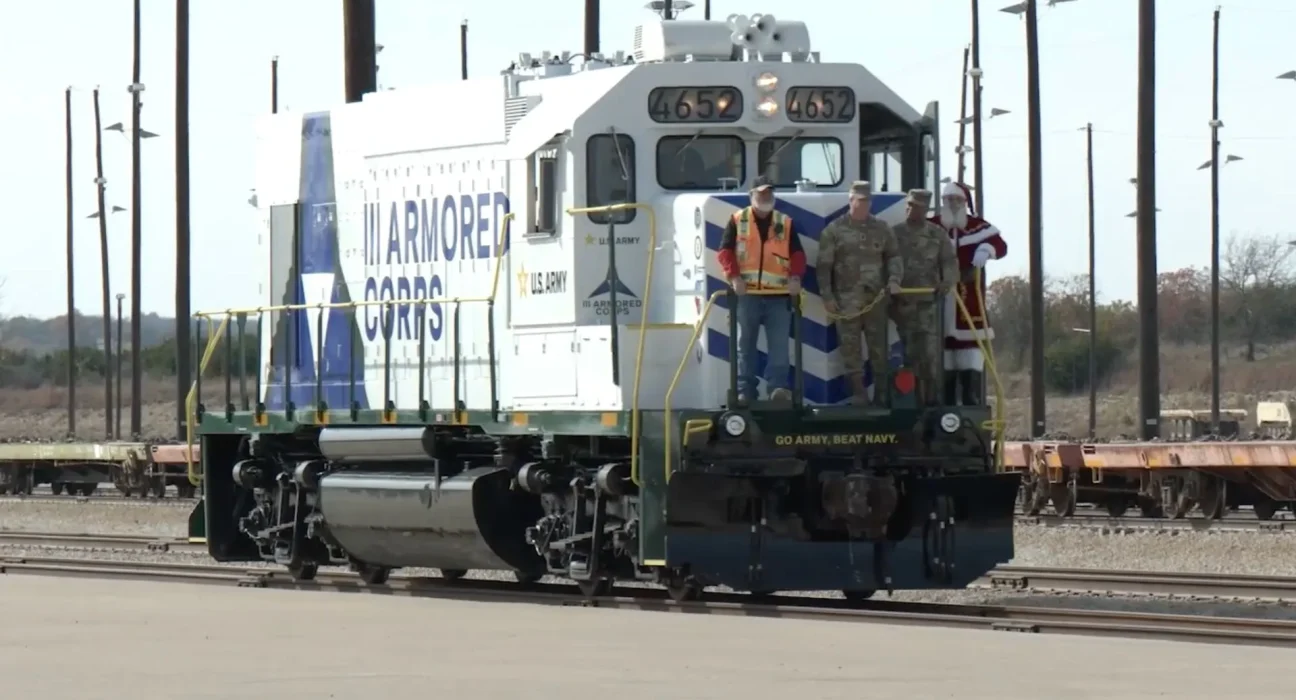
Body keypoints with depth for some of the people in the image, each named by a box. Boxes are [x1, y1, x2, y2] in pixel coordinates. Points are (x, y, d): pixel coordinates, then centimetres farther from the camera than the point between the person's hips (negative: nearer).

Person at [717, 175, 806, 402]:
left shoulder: (786, 223, 12)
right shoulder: (737, 221, 7)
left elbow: (797, 254, 7)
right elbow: (725, 251, 0)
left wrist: (795, 276, -11)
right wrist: (734, 276, -15)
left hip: (779, 295, 1)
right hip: (747, 294, -1)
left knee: (779, 344, -7)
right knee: (745, 344, 4)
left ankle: (778, 387, -9)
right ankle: (745, 391, 7)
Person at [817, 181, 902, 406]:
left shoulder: (881, 229, 11)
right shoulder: (834, 230, 2)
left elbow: (893, 256, 13)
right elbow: (824, 265, 0)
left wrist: (894, 279, -6)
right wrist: (827, 296, -6)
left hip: (876, 298, 2)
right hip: (846, 300, -2)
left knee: (879, 345, 3)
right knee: (850, 347, -1)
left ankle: (881, 394, 10)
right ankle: (858, 394, 3)